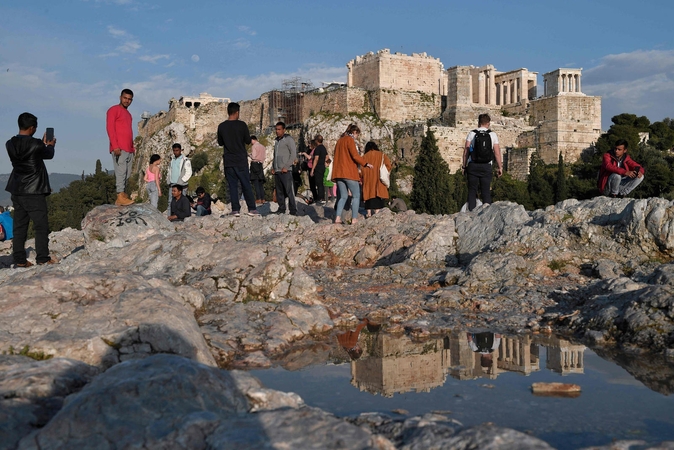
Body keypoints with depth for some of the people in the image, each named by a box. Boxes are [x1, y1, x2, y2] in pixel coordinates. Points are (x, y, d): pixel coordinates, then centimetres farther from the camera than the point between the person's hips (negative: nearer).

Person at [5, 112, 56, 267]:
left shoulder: (10, 144, 3)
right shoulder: (36, 144, -14)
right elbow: (49, 155, 6)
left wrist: (43, 144, 29)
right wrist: (51, 145, 27)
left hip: (17, 191, 6)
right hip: (34, 191, -6)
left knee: (19, 226, 9)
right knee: (41, 225, 0)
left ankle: (19, 259, 9)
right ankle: (43, 258, -1)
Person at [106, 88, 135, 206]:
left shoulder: (128, 114, 24)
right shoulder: (114, 110, -1)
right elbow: (110, 128, -11)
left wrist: (132, 148, 18)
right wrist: (115, 146, -20)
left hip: (129, 150, 8)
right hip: (119, 149, -8)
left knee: (127, 174, 3)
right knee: (120, 172, -14)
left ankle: (122, 197, 4)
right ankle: (120, 196, -17)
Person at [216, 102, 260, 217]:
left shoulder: (221, 126, 0)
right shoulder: (242, 125, -8)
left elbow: (220, 143, 11)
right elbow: (248, 141, -1)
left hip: (228, 161, 2)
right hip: (241, 160, -2)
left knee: (232, 185, 5)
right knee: (246, 185, 5)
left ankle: (235, 209, 1)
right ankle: (252, 209, 6)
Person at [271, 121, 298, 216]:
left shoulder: (289, 139, -1)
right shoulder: (276, 141, 21)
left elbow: (293, 154, -8)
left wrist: (286, 167, -13)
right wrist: (273, 167, 14)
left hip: (285, 170, -7)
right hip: (277, 171, 7)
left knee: (289, 191, -10)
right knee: (279, 192, 6)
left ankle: (293, 211, -9)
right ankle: (281, 209, 11)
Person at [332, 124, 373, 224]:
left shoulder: (340, 140, 19)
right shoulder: (350, 140, -6)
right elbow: (355, 156, -15)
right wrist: (366, 164, -5)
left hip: (338, 173, 8)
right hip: (349, 173, -8)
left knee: (343, 196, 10)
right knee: (356, 195, -1)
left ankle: (337, 217, -5)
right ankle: (354, 219, -7)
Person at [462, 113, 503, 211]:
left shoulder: (472, 134, 1)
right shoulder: (492, 135, 2)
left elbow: (466, 151, -1)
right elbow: (497, 153, 0)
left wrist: (464, 165, 6)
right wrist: (500, 167, 7)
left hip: (473, 166, 0)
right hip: (486, 167, 0)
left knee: (472, 191, 4)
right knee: (486, 192, 5)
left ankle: (471, 211, -2)